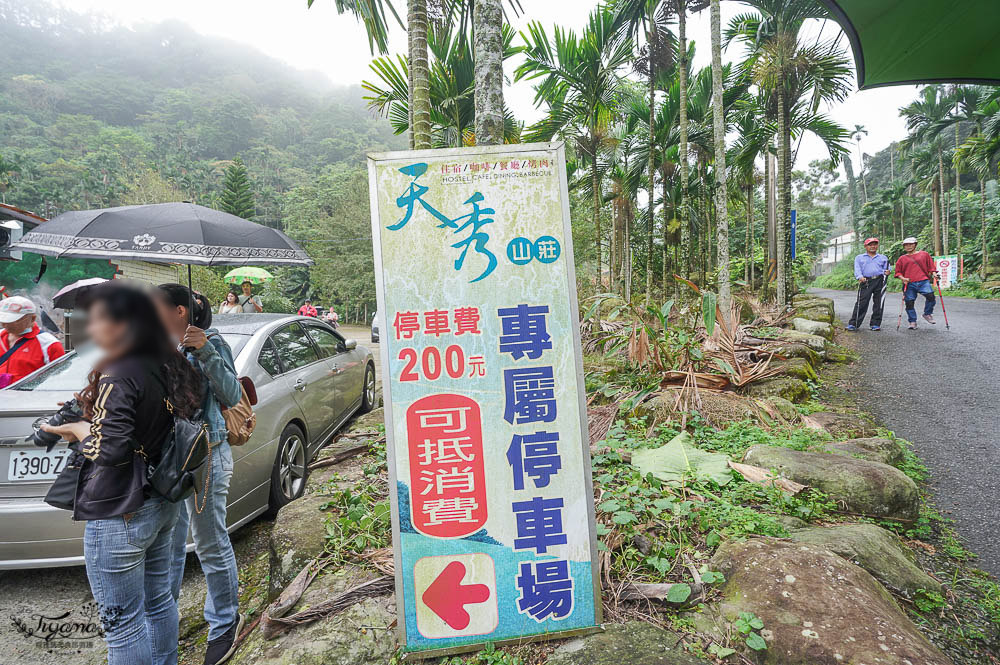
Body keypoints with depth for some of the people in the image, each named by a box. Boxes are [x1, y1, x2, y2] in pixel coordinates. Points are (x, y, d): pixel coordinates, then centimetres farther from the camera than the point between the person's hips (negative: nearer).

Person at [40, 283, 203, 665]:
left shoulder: (118, 378, -21)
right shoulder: (166, 367, 5)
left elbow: (110, 450, -23)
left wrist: (79, 430, -5)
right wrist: (94, 411, 11)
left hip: (119, 516, -9)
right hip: (162, 504, 9)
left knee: (122, 621, 6)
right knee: (158, 601, 23)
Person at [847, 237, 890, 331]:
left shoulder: (883, 257, 22)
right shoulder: (859, 258, 16)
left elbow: (886, 268, 14)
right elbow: (857, 269, 3)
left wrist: (887, 272, -10)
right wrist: (860, 277, -16)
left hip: (880, 281, 2)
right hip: (866, 281, -2)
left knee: (878, 303, 2)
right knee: (861, 303, -11)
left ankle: (875, 324, 9)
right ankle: (853, 324, -11)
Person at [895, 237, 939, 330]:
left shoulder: (924, 254, 14)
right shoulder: (902, 258, 13)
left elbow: (931, 266, 16)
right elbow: (898, 272, 14)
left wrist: (934, 273, -1)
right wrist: (902, 278, -3)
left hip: (923, 281, -1)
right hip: (909, 284, 1)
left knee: (930, 296, -21)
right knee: (909, 302, -1)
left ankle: (927, 314, 3)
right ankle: (912, 322, 12)